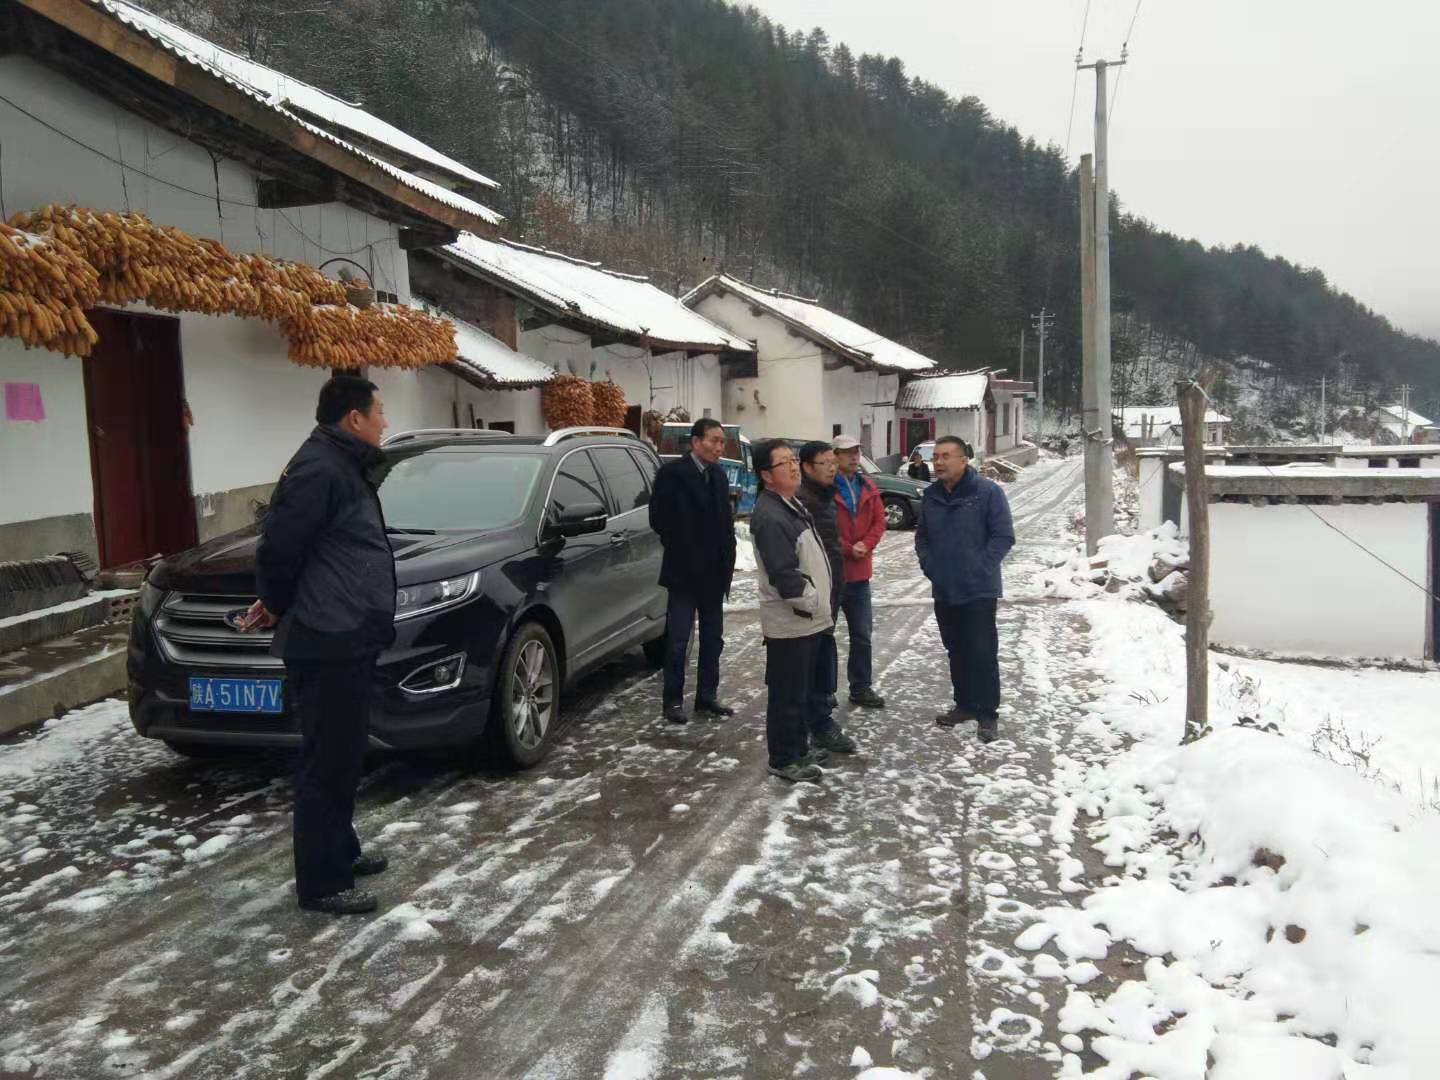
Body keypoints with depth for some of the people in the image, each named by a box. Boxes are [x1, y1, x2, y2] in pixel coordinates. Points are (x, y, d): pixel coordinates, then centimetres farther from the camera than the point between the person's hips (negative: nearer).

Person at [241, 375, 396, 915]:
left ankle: (341, 851, 33)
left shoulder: (342, 465, 16)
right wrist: (277, 605, -2)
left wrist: (278, 605, 19)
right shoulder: (319, 468, -17)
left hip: (347, 637, 10)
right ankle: (321, 882, 8)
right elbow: (278, 545, -19)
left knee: (344, 755, 19)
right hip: (328, 641, -10)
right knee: (327, 761, -2)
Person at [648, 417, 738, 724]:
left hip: (714, 572, 6)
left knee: (712, 639, 11)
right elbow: (658, 518, -9)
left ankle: (707, 698, 21)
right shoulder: (672, 473, -10)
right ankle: (673, 701, 11)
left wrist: (727, 558, 4)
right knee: (679, 641, 0)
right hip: (684, 572, -6)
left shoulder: (718, 475, 9)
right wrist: (681, 550, -3)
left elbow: (726, 520, 13)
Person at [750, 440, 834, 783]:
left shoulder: (791, 504, 13)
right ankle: (783, 760, 11)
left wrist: (818, 603, 19)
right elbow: (783, 575, -27)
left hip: (807, 619, 10)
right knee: (787, 694, 0)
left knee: (801, 690, 20)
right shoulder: (770, 516, -22)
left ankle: (798, 748, 32)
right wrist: (811, 601, -16)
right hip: (790, 622, -10)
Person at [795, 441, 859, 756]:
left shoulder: (824, 496, 14)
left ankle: (819, 708, 27)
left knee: (821, 657, 17)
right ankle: (822, 726, 2)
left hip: (830, 590, 10)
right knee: (824, 656, -5)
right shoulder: (803, 502, -17)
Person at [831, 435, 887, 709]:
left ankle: (861, 688, 24)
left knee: (862, 634, 13)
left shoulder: (868, 486, 8)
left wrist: (866, 545, -10)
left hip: (860, 572, 6)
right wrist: (847, 549, -16)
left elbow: (879, 521, 7)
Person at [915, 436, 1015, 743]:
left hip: (978, 590, -6)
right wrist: (928, 565, 2)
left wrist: (979, 569, -15)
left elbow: (1003, 536, -11)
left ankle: (988, 713, 5)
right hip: (944, 590, 6)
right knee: (956, 651, 15)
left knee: (982, 652, -4)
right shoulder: (931, 495, 7)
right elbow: (921, 536, 16)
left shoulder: (987, 492, -11)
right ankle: (965, 704, 28)